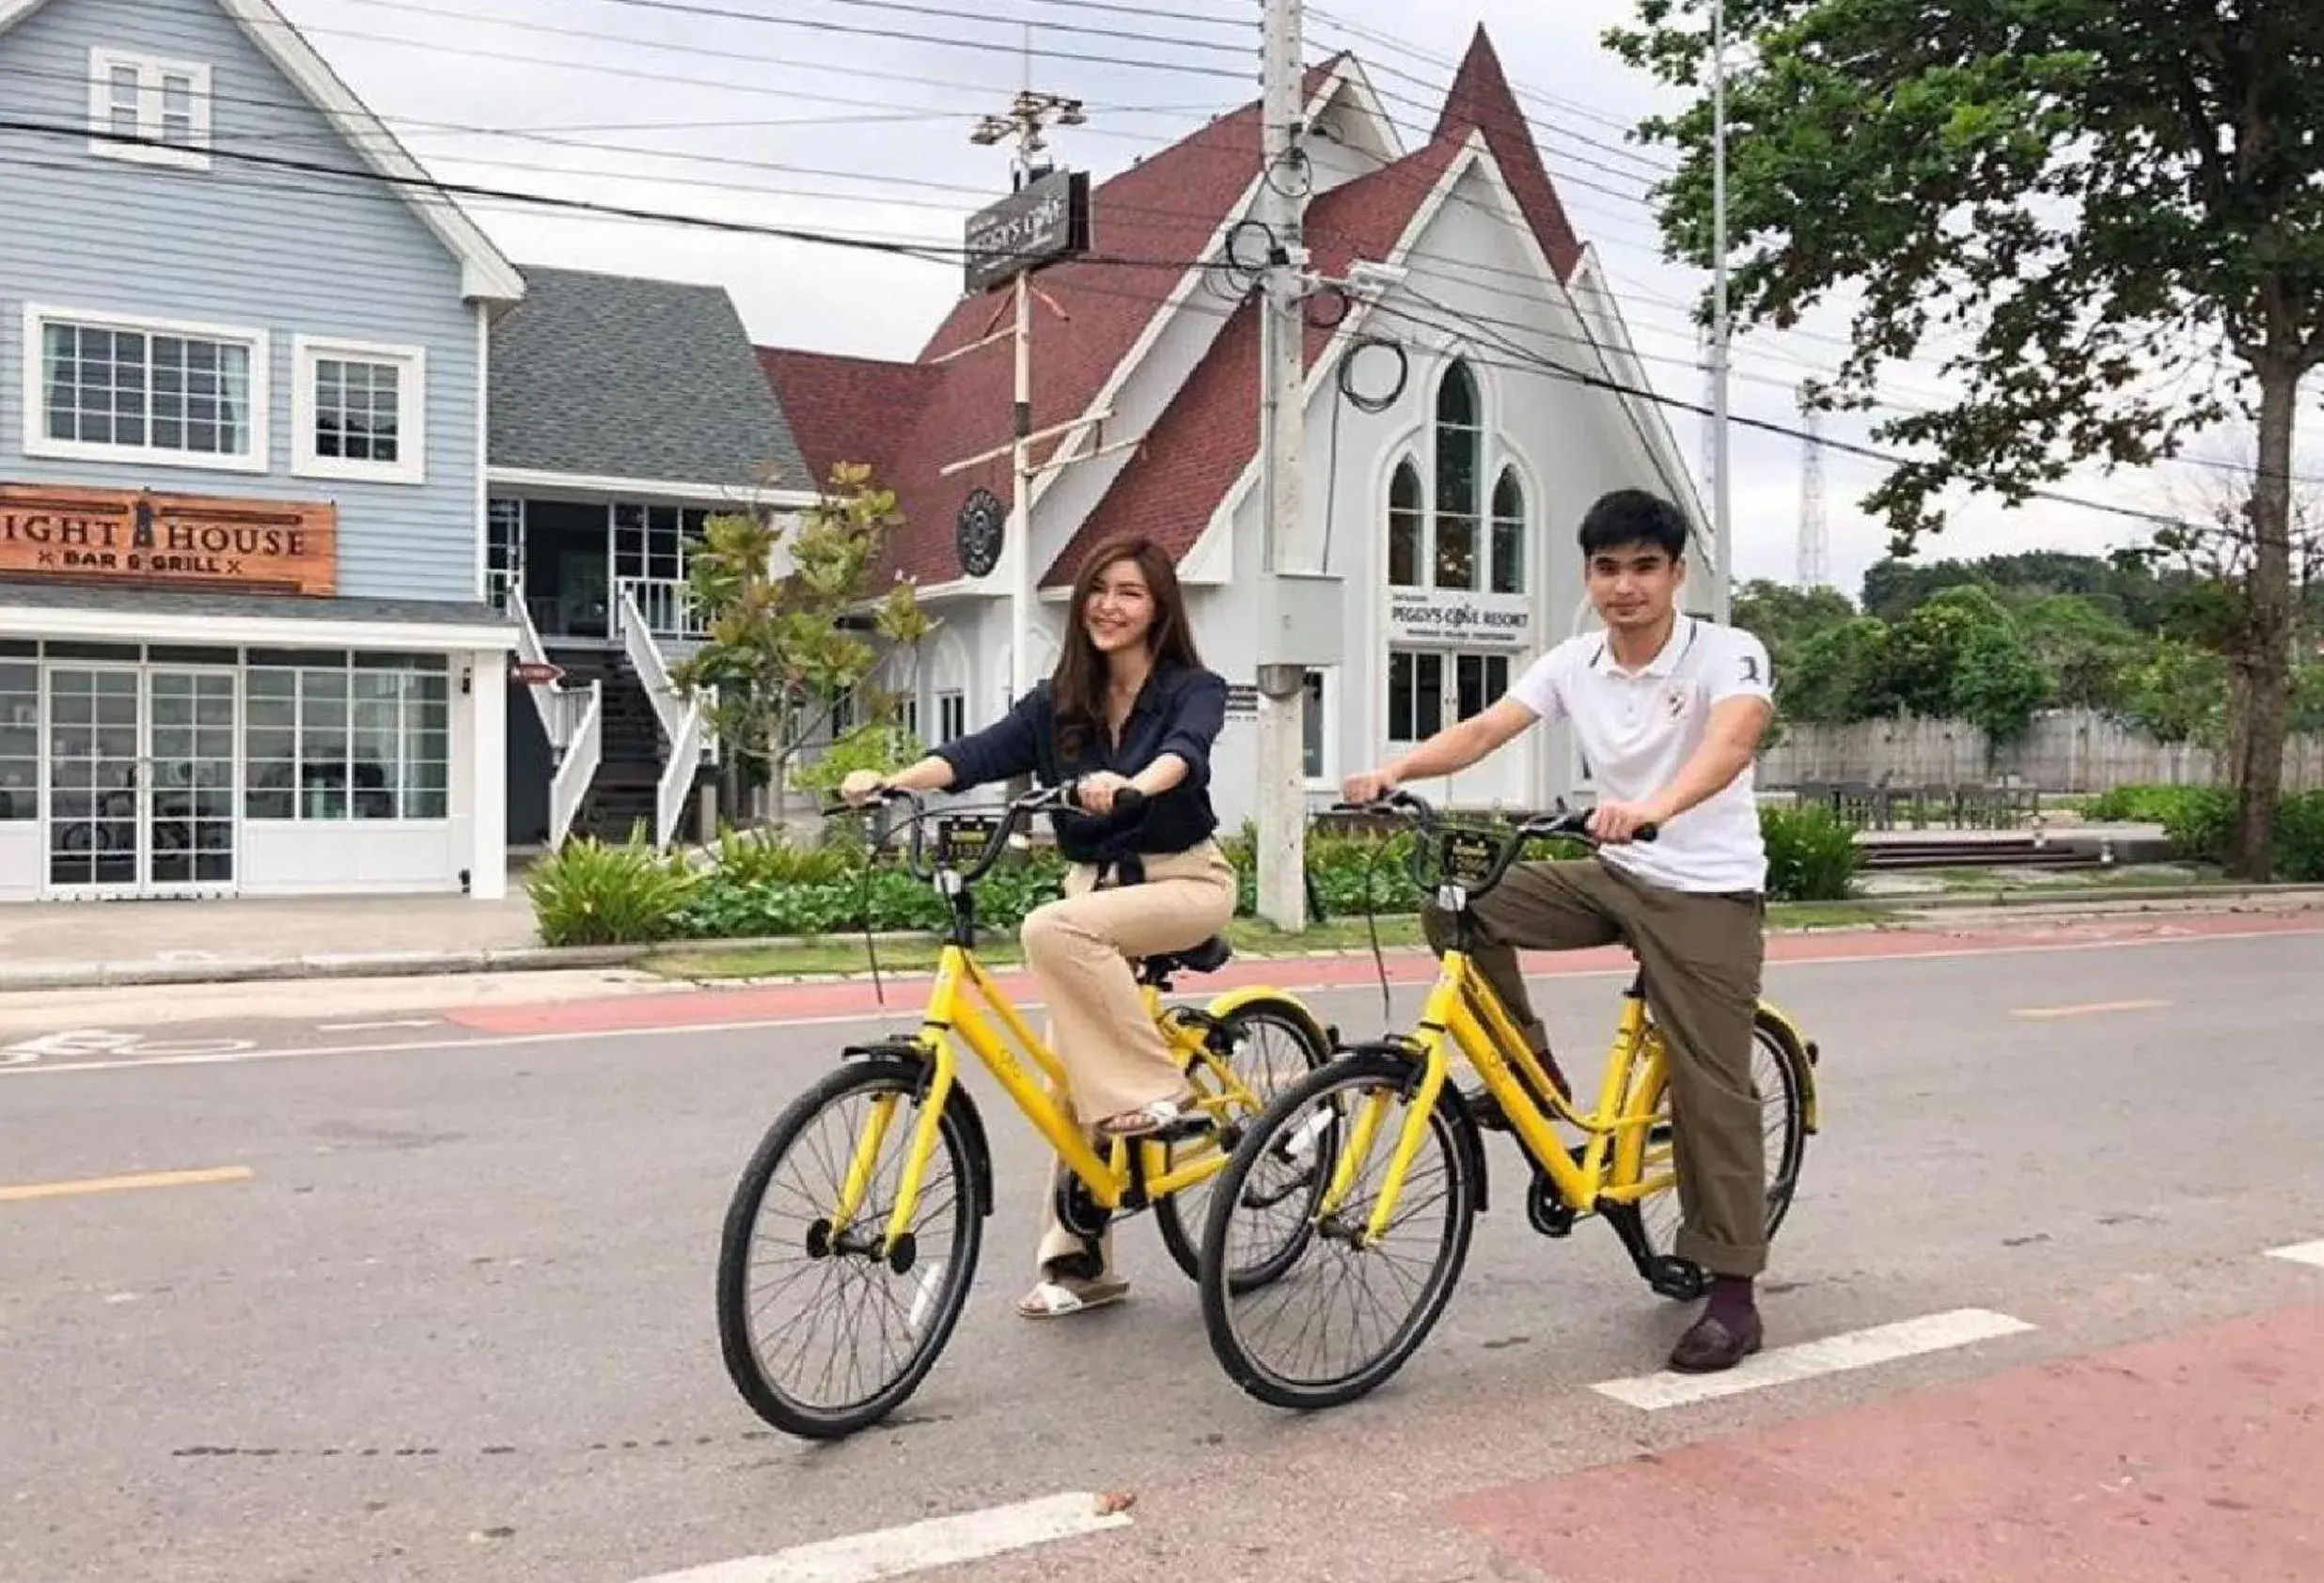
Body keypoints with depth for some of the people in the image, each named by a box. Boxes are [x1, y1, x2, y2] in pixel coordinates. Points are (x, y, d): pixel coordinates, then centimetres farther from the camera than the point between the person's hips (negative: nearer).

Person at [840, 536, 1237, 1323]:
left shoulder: (1193, 689, -7)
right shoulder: (1057, 704, 5)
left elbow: (1184, 752, -29)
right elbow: (976, 754, -11)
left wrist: (1131, 786, -52)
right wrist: (889, 781, -29)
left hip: (1182, 880, -5)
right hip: (1094, 884, 5)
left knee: (1052, 929, -32)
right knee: (1070, 1078, -3)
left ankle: (1156, 1087, -20)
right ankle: (1079, 1260, 8)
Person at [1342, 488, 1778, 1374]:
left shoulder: (1728, 653, -14)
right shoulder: (1574, 664, 1)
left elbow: (1734, 739, -35)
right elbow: (1487, 728, -10)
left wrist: (1656, 807, -55)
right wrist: (1396, 769, -29)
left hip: (1708, 892, -5)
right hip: (1614, 875, 5)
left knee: (1711, 1088, -5)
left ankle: (1733, 1295, 7)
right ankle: (1530, 1074, 4)